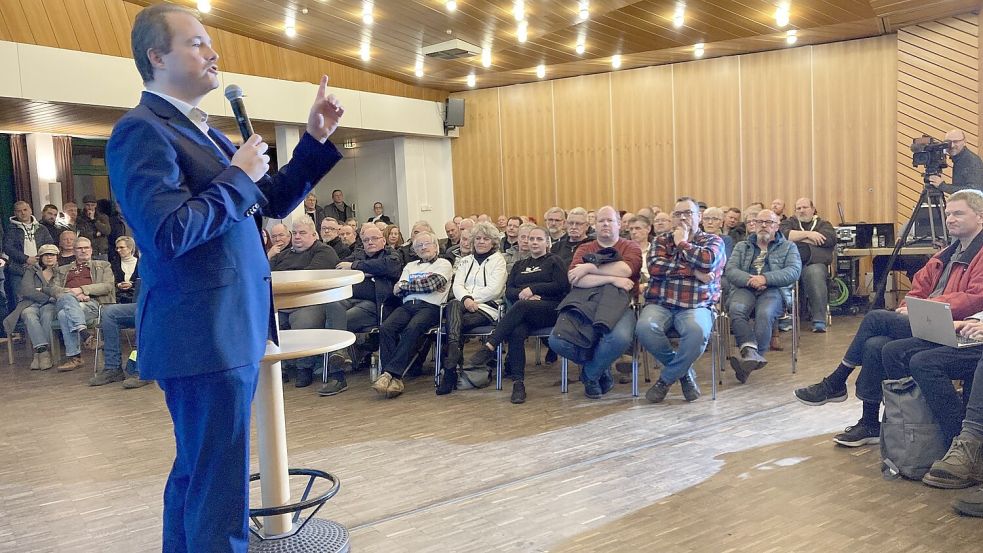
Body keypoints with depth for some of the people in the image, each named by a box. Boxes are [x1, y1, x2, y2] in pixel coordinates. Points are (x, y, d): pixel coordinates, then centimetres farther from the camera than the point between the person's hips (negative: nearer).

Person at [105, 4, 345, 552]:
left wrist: (316, 138, 8)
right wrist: (238, 178, -15)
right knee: (220, 492, -4)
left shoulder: (206, 132, 16)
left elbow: (274, 201, 17)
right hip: (204, 337, -10)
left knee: (196, 475, 21)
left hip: (230, 331, 10)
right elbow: (167, 233, -25)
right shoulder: (141, 130, -13)